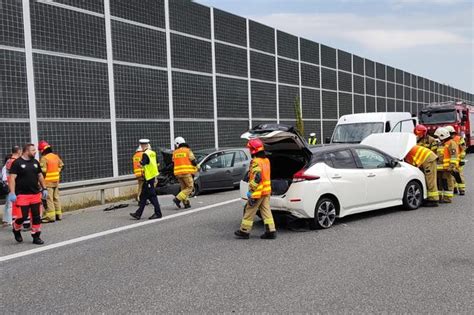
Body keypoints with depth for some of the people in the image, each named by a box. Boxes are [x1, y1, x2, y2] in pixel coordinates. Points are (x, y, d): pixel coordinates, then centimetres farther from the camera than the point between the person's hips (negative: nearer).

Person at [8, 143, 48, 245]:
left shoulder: (35, 162, 11)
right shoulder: (17, 163, -6)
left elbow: (40, 176, 19)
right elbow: (12, 178, -10)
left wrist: (44, 188, 14)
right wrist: (12, 193, -17)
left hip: (36, 194, 5)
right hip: (22, 195, -5)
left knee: (36, 216, 5)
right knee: (23, 216, -5)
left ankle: (36, 236, 16)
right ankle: (16, 229, 25)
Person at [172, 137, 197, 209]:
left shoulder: (175, 152, 9)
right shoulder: (188, 151, -2)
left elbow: (173, 163, 13)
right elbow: (193, 162, -4)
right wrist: (196, 167, 15)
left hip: (178, 173, 5)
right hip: (186, 172, -5)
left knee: (183, 188, 14)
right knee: (190, 187, -1)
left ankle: (186, 203, 8)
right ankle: (178, 199, -13)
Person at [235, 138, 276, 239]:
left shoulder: (256, 162, -17)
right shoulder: (266, 160, 11)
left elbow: (256, 178, -23)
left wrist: (251, 193, -21)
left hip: (258, 192, -8)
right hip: (267, 190, 8)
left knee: (249, 211, 4)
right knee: (266, 210, 10)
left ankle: (244, 231, 12)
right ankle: (271, 231, 7)